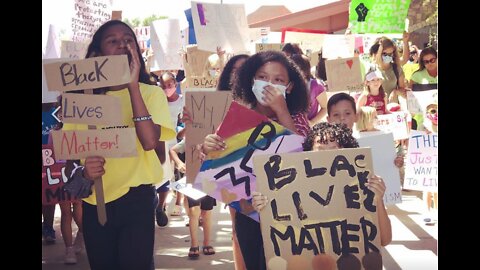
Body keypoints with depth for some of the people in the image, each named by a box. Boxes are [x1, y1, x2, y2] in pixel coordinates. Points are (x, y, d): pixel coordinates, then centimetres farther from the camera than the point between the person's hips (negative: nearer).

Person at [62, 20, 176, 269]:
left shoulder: (151, 93, -1)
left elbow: (150, 141, -19)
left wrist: (133, 85, -19)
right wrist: (83, 172, -17)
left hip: (135, 200, -3)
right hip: (94, 203, 3)